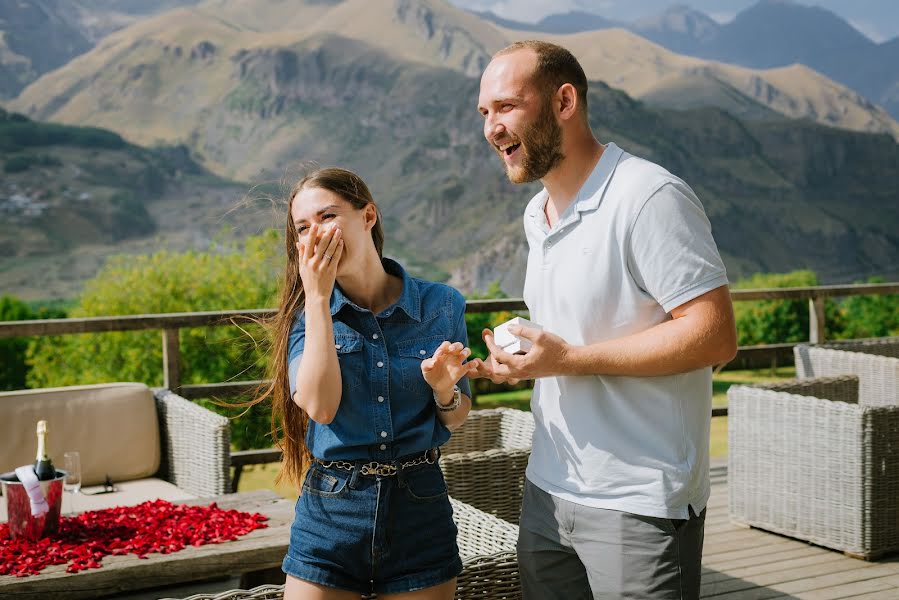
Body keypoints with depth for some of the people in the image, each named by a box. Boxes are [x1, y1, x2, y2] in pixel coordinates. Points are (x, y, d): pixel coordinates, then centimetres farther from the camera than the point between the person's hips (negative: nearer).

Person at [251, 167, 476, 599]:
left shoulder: (440, 305, -2)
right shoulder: (305, 313, -1)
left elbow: (455, 419, 6)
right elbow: (320, 406, -19)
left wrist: (444, 389, -16)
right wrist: (318, 297, -16)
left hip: (420, 509, 1)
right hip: (331, 509, 0)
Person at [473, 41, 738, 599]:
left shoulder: (649, 197, -16)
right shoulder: (538, 214, 12)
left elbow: (715, 336, -21)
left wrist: (571, 359, -21)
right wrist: (522, 359, 1)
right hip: (547, 492, 8)